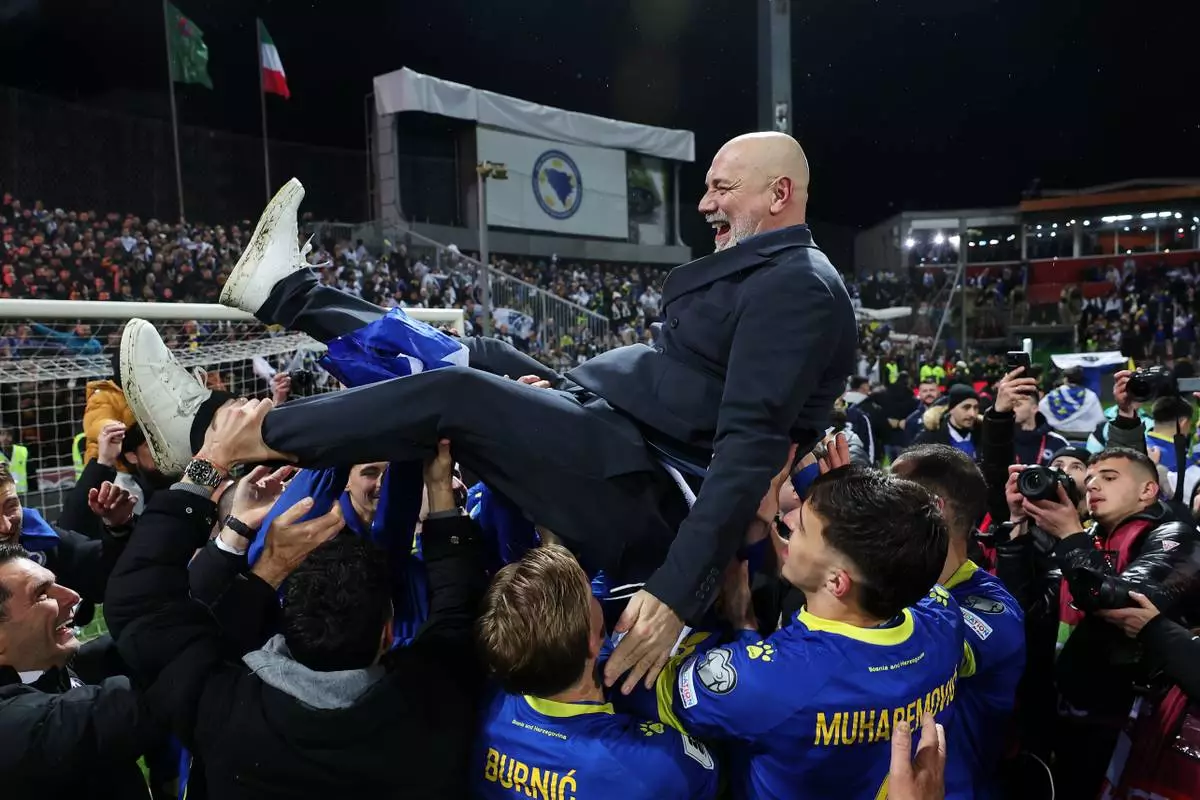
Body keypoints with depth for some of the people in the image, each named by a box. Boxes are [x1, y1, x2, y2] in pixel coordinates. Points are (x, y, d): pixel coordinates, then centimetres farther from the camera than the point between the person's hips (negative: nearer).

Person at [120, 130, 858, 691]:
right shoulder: (756, 270, 19)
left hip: (636, 493, -10)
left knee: (453, 395, -19)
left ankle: (214, 432, -8)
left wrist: (677, 594, -30)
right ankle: (288, 292, 26)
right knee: (477, 359, 13)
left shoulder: (799, 288, -14)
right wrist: (559, 387, 15)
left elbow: (749, 448, -25)